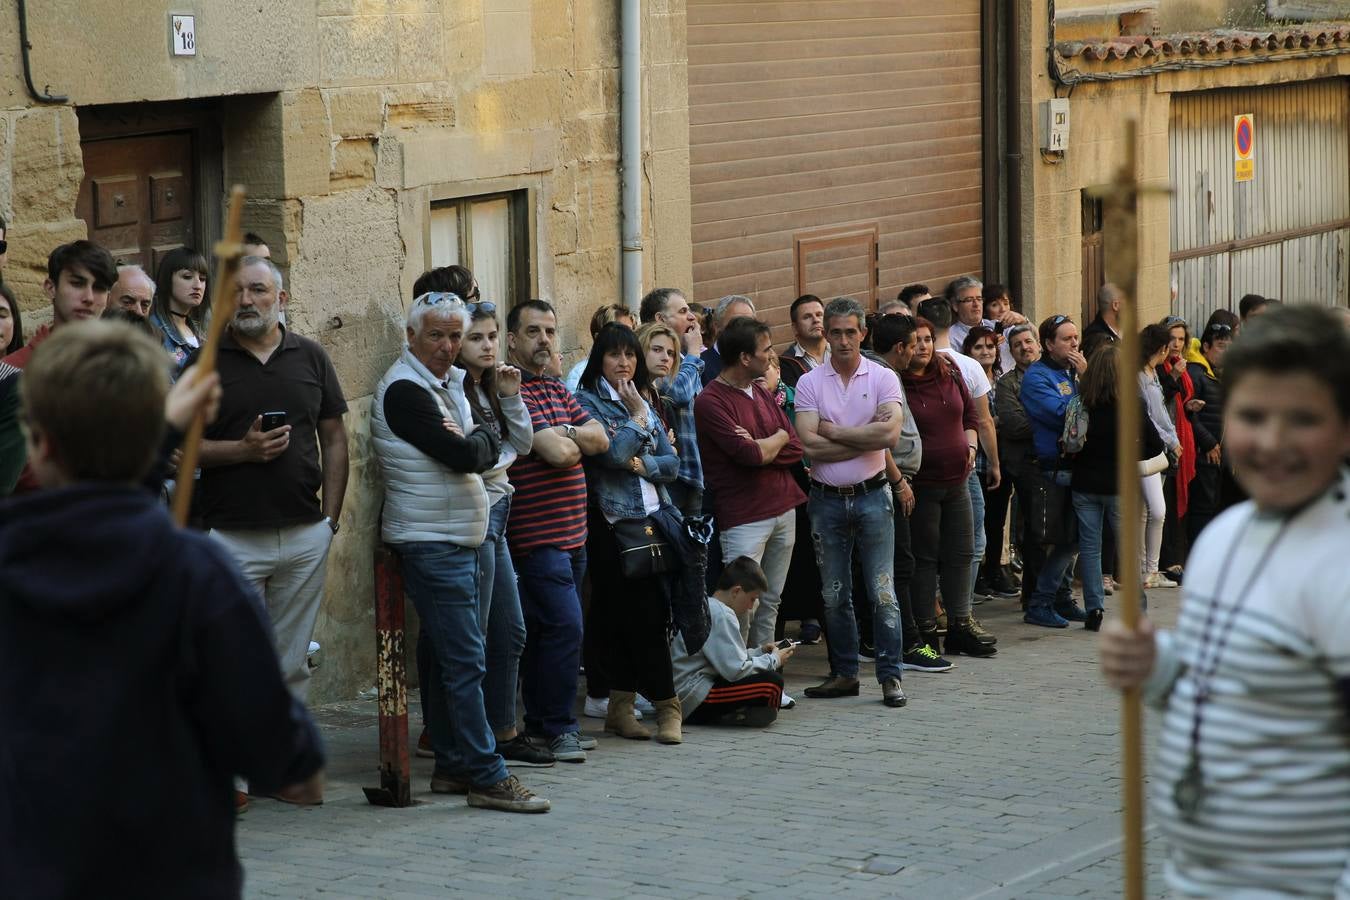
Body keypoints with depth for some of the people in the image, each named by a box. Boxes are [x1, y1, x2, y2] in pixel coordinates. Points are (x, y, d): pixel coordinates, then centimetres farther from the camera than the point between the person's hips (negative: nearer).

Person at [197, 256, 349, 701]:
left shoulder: (311, 357, 8)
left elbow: (334, 440, 11)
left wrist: (331, 519, 3)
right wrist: (242, 450, -16)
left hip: (305, 536, 3)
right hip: (232, 536, -3)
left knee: (291, 664, 9)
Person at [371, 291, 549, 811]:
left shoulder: (450, 384, 16)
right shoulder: (405, 389, -13)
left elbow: (490, 449, 8)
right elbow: (464, 456, -20)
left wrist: (471, 440, -11)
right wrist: (476, 443, 0)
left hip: (461, 540, 9)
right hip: (431, 543, -9)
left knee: (443, 658, 12)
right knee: (464, 661, -10)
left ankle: (453, 767, 16)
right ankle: (487, 778, -11)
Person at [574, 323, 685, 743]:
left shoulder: (644, 402, 18)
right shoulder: (588, 402, -2)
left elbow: (672, 463, 11)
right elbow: (614, 453, -16)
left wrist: (642, 464, -7)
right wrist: (638, 417, -5)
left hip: (652, 517, 6)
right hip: (614, 523, -6)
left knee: (625, 617, 6)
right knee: (646, 614, -9)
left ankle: (621, 708, 10)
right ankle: (666, 704, -5)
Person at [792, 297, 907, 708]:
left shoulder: (882, 378, -1)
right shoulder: (809, 383, 1)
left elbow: (890, 433, -17)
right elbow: (809, 444, -11)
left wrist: (834, 431, -12)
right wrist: (864, 439, -12)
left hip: (871, 496, -2)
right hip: (826, 500, 2)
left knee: (882, 592, -4)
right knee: (834, 595, 9)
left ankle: (890, 677, 1)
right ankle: (844, 674, 19)